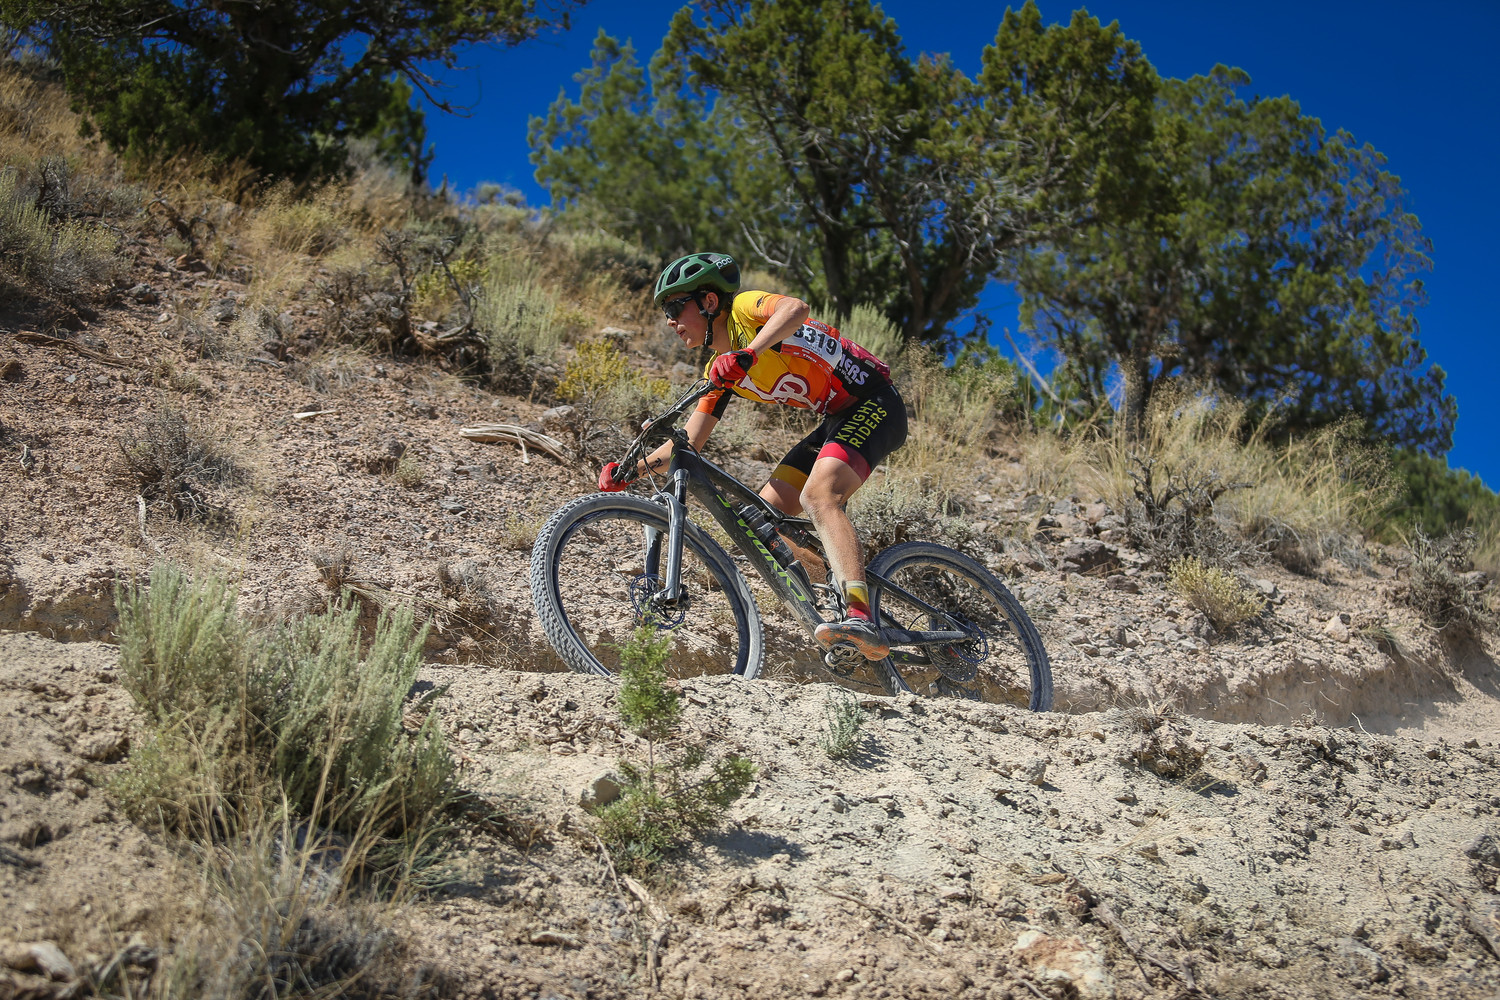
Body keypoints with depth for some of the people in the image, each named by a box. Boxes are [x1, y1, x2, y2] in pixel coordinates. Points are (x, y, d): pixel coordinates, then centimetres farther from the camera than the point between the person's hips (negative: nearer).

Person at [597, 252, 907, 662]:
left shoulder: (745, 309, -12)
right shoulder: (720, 369, 12)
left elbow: (796, 309, -35)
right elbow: (689, 440, 11)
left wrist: (748, 354, -49)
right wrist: (631, 469, -1)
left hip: (873, 402, -10)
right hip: (839, 418, 10)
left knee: (817, 495, -31)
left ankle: (862, 622, -44)